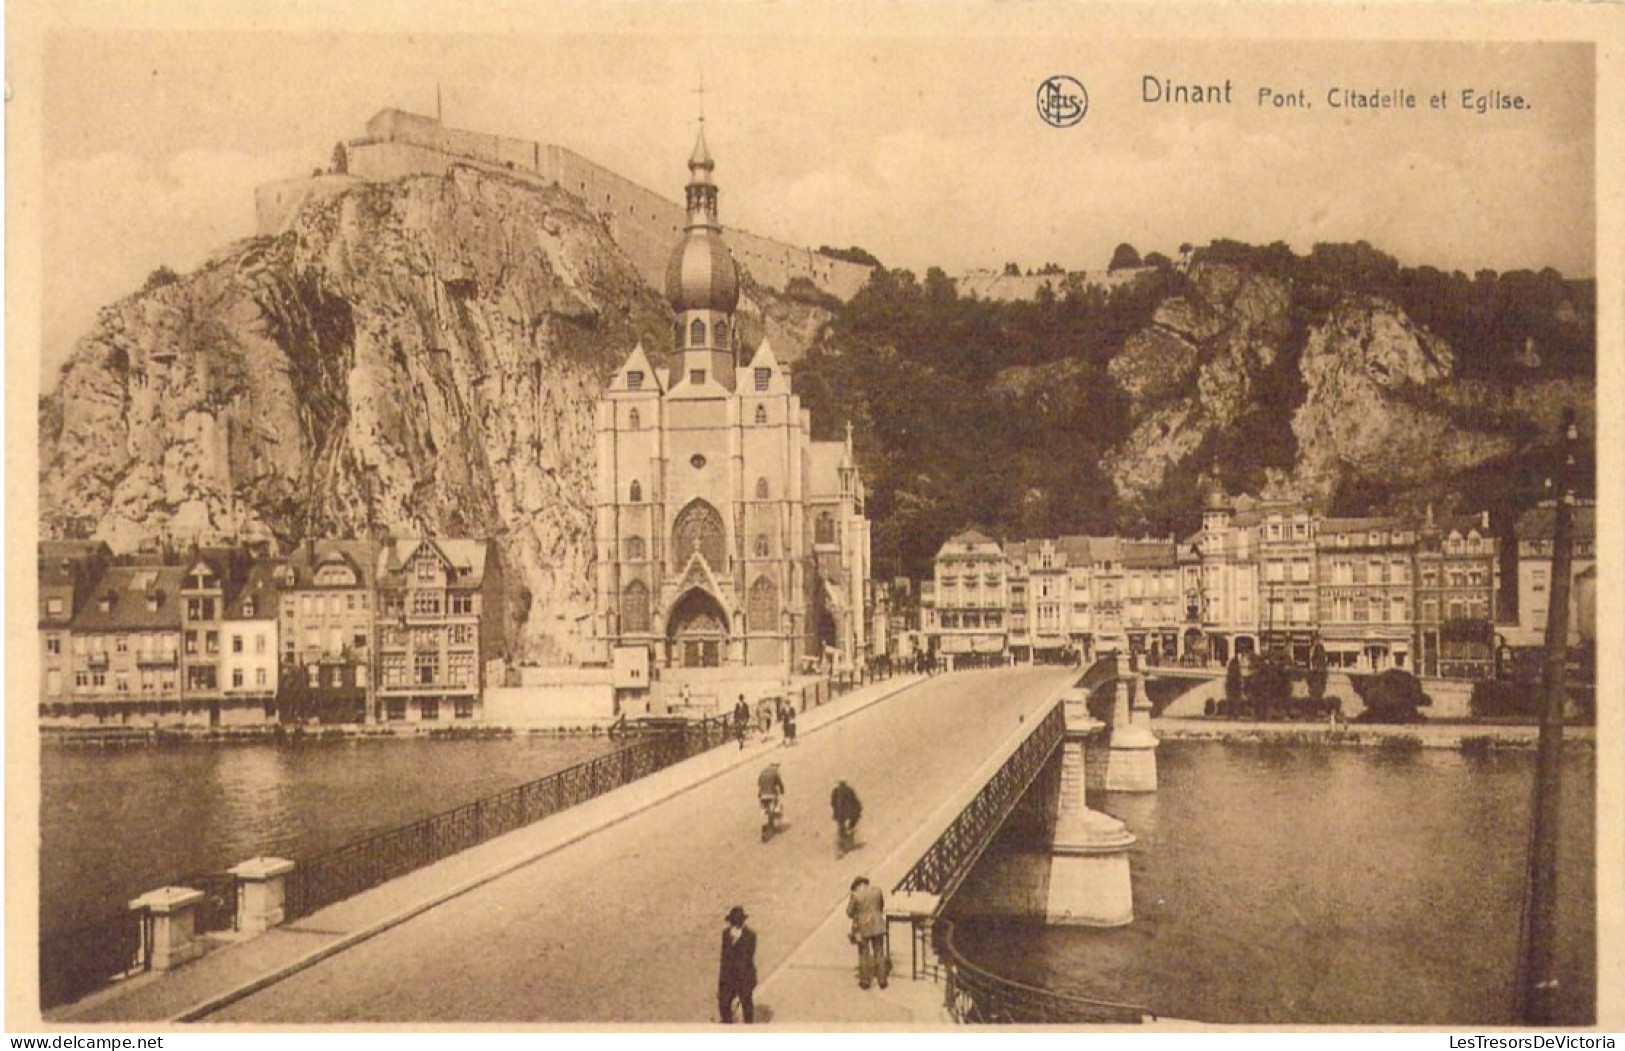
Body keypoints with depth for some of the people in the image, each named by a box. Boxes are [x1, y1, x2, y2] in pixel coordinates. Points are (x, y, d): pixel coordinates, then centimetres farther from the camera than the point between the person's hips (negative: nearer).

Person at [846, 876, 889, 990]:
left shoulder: (855, 894, -13)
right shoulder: (877, 890, -3)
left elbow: (849, 912, -6)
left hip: (862, 927, -3)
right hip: (877, 925, 3)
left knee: (864, 954, 10)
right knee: (879, 953, 12)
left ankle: (865, 981, 17)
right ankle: (882, 980, 16)